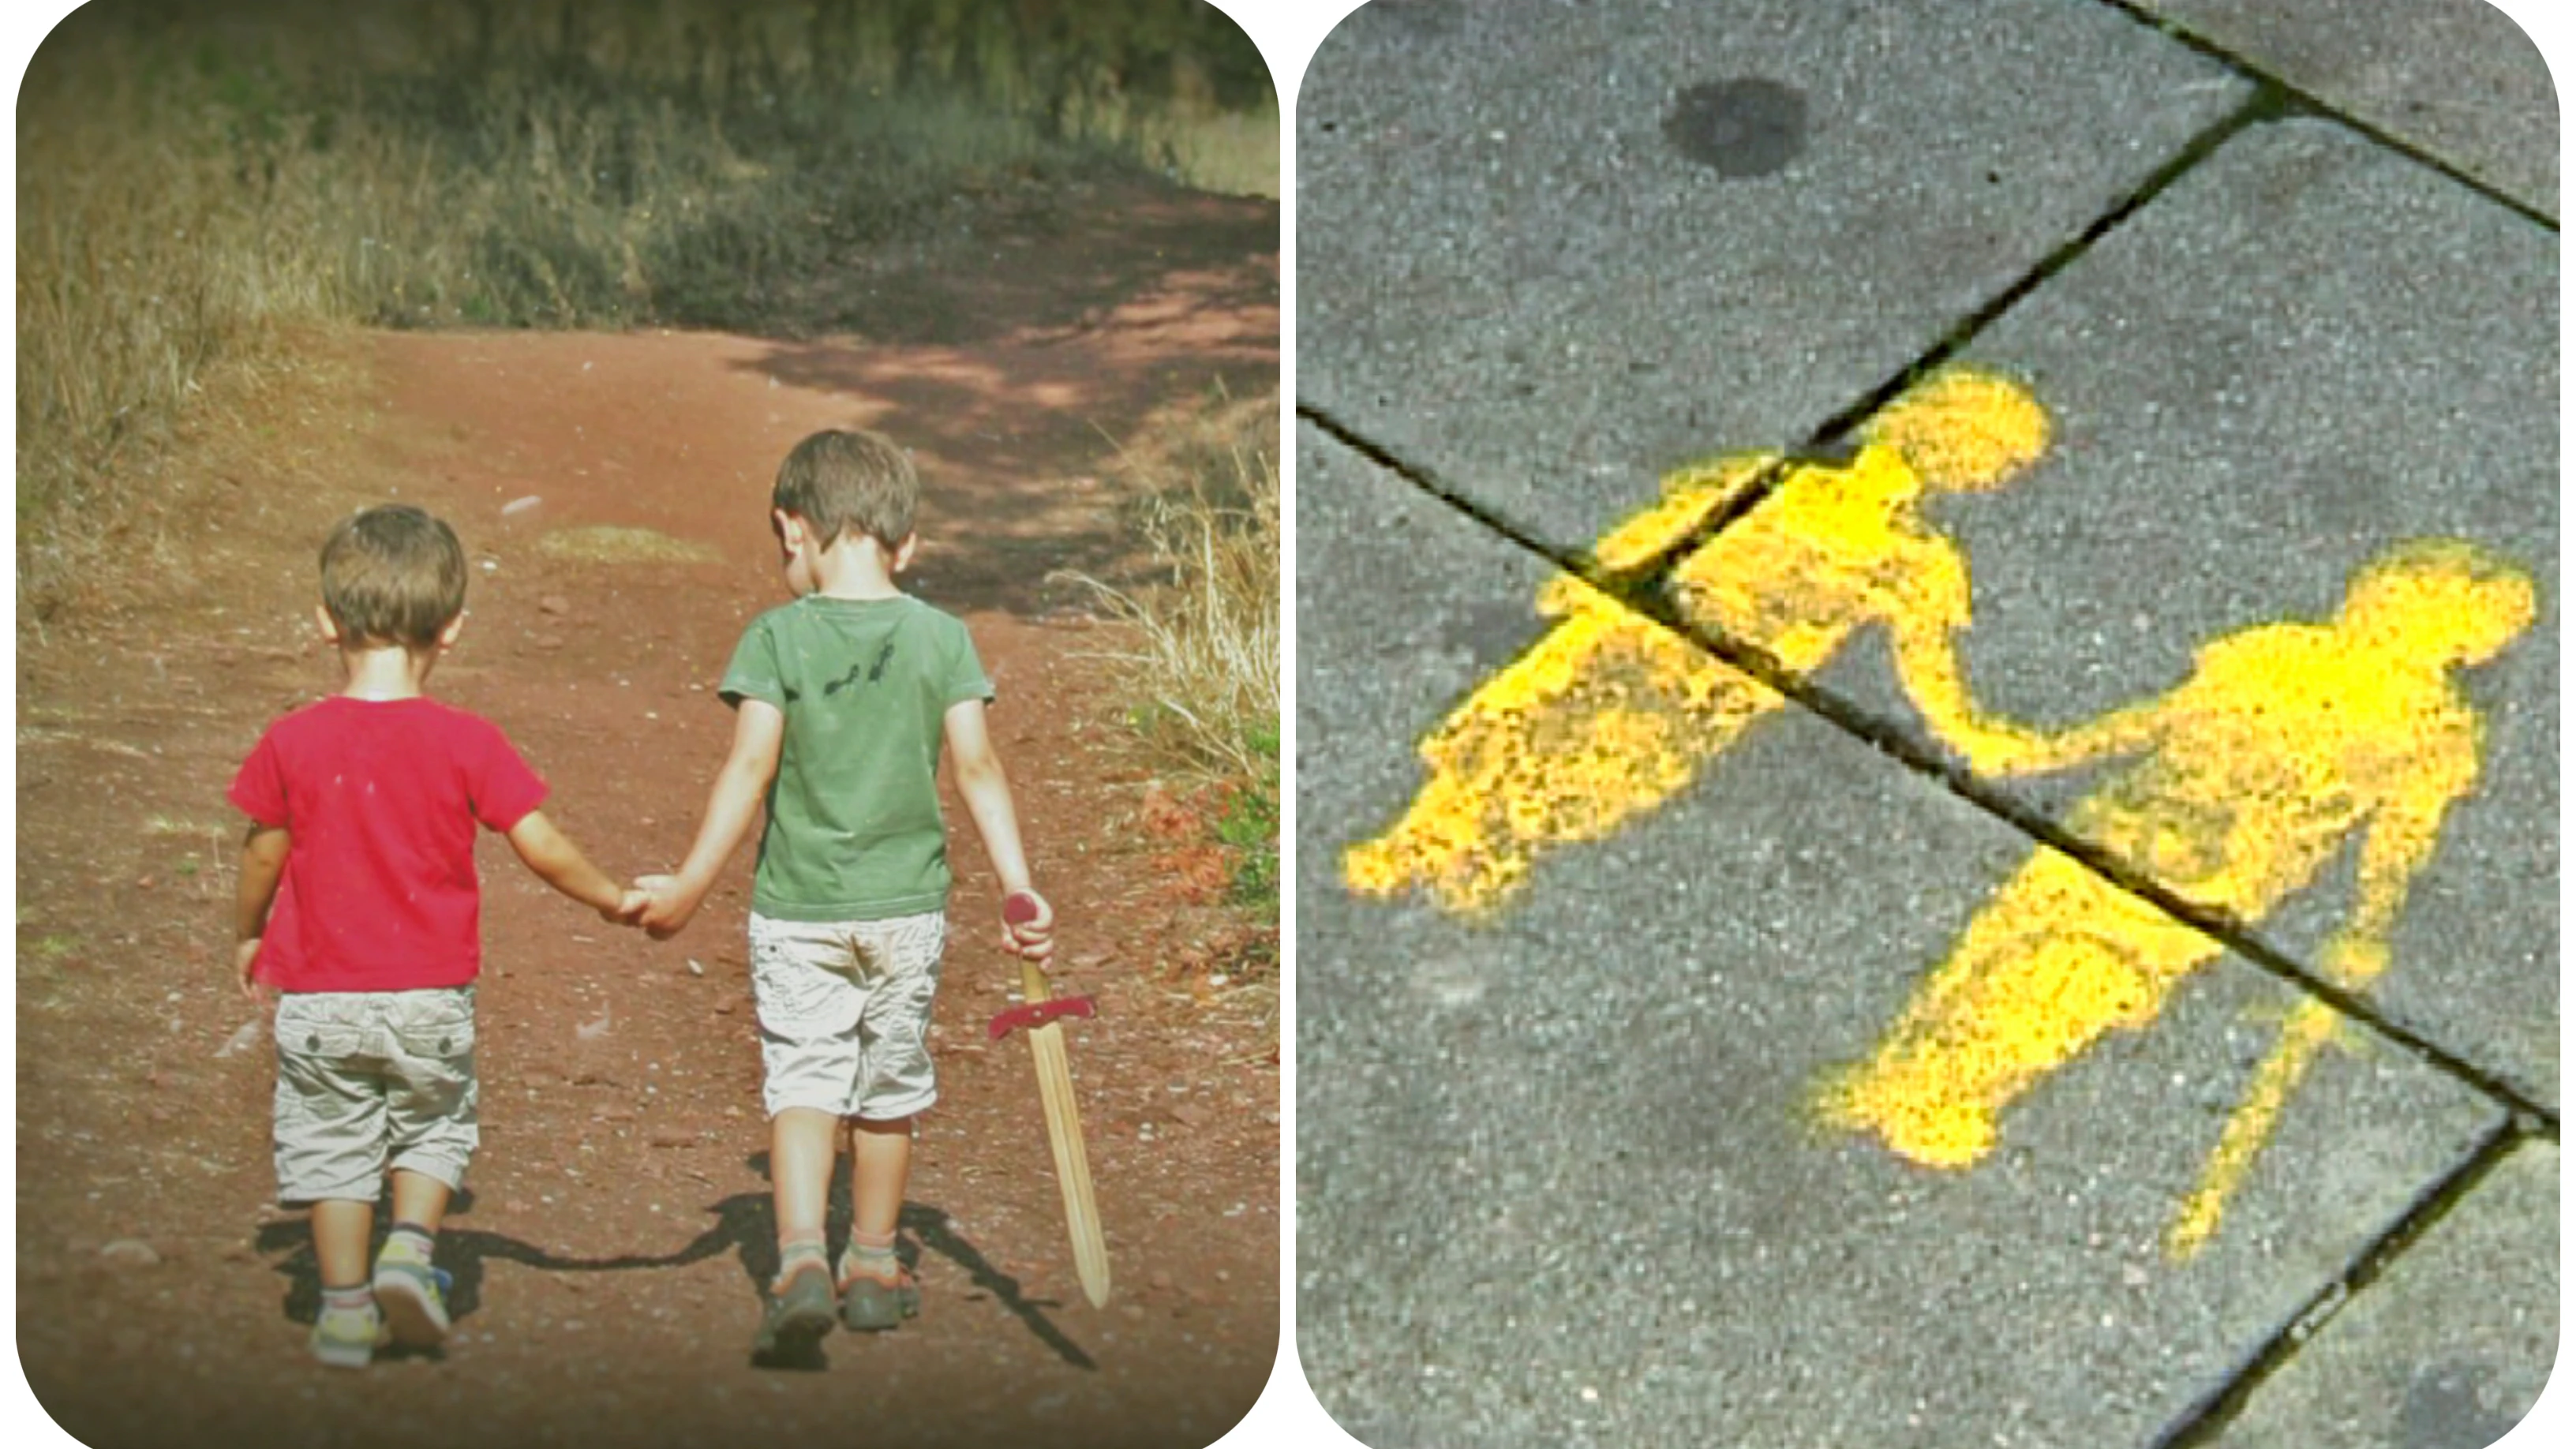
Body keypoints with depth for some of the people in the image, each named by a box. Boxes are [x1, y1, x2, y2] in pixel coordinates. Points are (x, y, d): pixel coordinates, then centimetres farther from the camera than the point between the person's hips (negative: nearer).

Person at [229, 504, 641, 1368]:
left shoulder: (292, 744, -7)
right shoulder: (468, 744, -10)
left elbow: (264, 855, 3)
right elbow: (542, 848, -9)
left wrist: (248, 936, 21)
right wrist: (616, 900, 7)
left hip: (320, 995, 0)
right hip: (431, 993, 0)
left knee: (333, 1145, 12)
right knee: (433, 1126, 21)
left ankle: (346, 1308, 13)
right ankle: (412, 1248, 1)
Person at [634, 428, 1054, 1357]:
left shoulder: (776, 637, -7)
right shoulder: (942, 638, -1)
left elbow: (750, 770, -11)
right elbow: (977, 768, -4)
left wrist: (688, 888, -5)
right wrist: (1017, 886, 0)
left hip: (797, 907, -2)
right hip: (907, 905, 2)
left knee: (801, 1082, 1)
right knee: (889, 1089, 15)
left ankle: (801, 1257, -18)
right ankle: (872, 1265, 27)